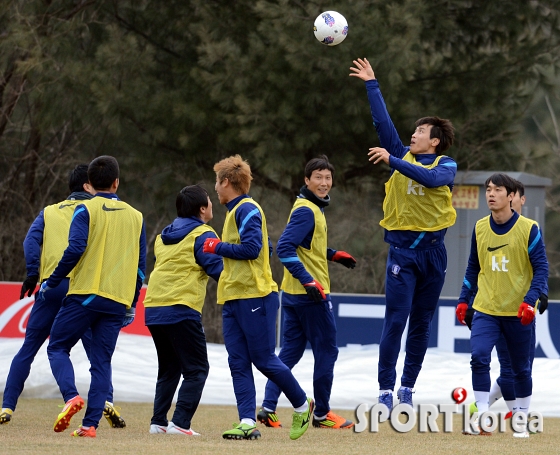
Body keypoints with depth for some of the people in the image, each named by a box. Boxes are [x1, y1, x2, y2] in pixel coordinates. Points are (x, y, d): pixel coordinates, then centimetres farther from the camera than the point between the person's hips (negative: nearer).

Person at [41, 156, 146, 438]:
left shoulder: (86, 210, -1)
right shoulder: (135, 216, 14)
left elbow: (75, 249, -13)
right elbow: (140, 263, 14)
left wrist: (51, 283, -3)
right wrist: (131, 305, 21)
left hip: (85, 295, -4)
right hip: (118, 299, 4)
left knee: (57, 348, 7)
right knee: (101, 362, 5)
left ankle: (71, 397, -19)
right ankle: (90, 424, -5)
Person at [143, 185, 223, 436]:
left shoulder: (163, 236, 20)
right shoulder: (203, 235, -4)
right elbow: (217, 269, -12)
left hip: (153, 309, 8)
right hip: (181, 309, -8)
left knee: (169, 369, 20)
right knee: (196, 369, -2)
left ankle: (158, 422, 12)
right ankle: (180, 422, -14)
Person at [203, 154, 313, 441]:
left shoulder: (247, 210, -11)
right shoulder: (235, 211, 19)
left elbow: (252, 248, -21)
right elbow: (265, 248, 23)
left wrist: (217, 247, -10)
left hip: (255, 296, -10)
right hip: (233, 299, 10)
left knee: (264, 360, -4)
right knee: (238, 363, 0)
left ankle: (302, 406, 13)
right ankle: (247, 422, -5)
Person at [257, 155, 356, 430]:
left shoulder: (314, 208, 14)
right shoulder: (307, 211, -16)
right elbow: (285, 248, -24)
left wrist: (333, 255, 23)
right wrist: (308, 281, -28)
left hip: (293, 294, 10)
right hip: (311, 295, -10)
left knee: (290, 352, 10)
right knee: (326, 351, 1)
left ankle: (268, 409, 4)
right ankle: (321, 414, 8)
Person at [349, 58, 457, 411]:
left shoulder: (446, 165, 1)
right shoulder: (404, 157, 9)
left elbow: (431, 178, -21)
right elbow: (382, 121, 7)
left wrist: (392, 161, -24)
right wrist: (372, 85, 6)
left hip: (432, 250, 0)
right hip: (402, 249, 1)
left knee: (421, 325, 6)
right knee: (395, 321, -8)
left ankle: (408, 387, 15)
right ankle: (386, 389, -9)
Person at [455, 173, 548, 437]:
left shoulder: (529, 229, -8)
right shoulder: (480, 228, 3)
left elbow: (541, 269, -8)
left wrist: (530, 301, -20)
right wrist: (463, 299, 9)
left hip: (519, 313, -2)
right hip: (485, 310, 2)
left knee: (521, 369, 8)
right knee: (479, 357, -18)